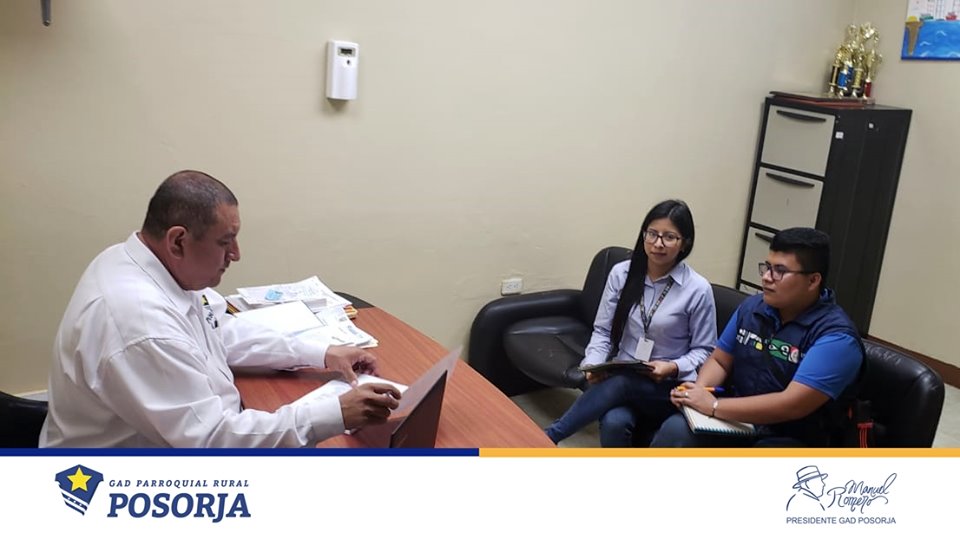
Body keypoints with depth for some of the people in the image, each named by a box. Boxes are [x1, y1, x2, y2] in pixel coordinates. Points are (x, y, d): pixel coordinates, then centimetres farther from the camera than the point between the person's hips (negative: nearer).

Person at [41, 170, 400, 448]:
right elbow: (211, 438, -30)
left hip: (182, 435, 8)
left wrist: (322, 355, 0)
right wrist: (337, 415, -29)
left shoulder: (148, 264, -5)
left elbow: (224, 332, 9)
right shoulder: (139, 322, -33)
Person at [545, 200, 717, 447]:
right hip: (621, 380, 2)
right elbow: (602, 331, 5)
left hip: (668, 389, -2)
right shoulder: (621, 273, 2)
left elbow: (703, 350, 2)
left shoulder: (698, 289, -7)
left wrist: (674, 368, -17)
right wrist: (593, 364, -14)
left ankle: (547, 437, -20)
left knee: (620, 383, -35)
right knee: (614, 423, -34)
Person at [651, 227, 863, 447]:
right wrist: (698, 390, -10)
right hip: (736, 419, 5)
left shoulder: (836, 337, -16)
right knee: (675, 431, -26)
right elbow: (719, 360, 13)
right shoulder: (752, 307, 3)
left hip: (789, 439, -4)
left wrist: (714, 406, -22)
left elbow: (792, 405, -25)